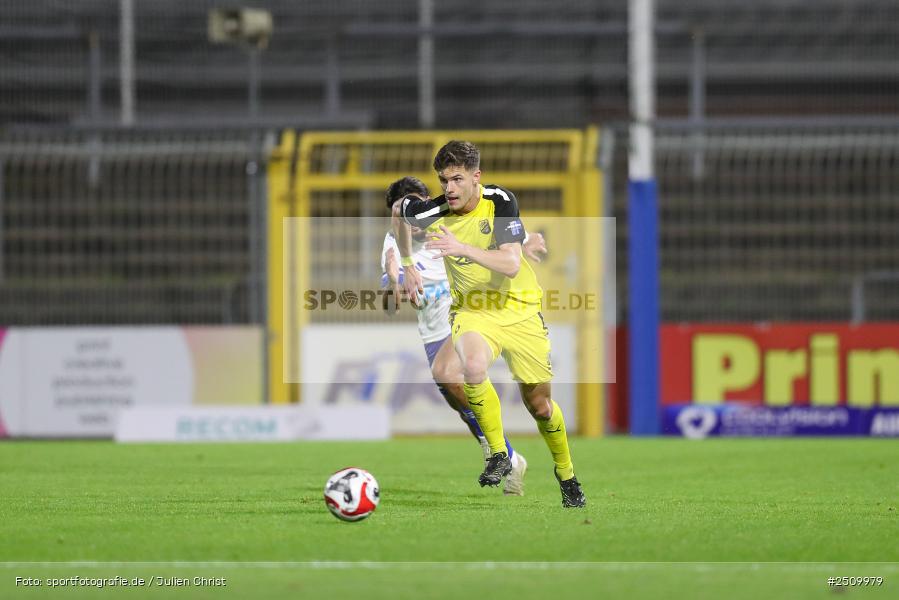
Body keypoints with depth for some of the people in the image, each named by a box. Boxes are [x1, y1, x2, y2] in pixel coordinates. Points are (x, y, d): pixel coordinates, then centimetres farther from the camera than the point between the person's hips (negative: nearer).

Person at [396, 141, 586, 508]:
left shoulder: (500, 202, -18)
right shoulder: (432, 213, -12)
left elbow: (511, 265, -28)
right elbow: (399, 210, 13)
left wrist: (462, 248, -40)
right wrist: (407, 266, 17)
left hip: (518, 308, 0)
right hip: (472, 309, 0)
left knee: (539, 405, 6)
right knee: (473, 368, -34)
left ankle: (566, 475, 32)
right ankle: (499, 455, -17)